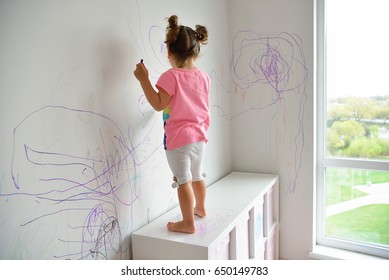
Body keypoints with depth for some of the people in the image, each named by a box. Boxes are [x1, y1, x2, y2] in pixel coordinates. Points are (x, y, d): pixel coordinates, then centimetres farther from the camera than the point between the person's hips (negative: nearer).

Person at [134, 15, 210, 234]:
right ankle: (200, 208, 43)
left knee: (183, 181, 3)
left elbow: (158, 104, -20)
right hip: (200, 136, 7)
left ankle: (188, 223, 13)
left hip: (179, 138, -7)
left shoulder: (171, 76, -16)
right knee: (197, 175, 23)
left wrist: (144, 79, -17)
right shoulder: (204, 76, 4)